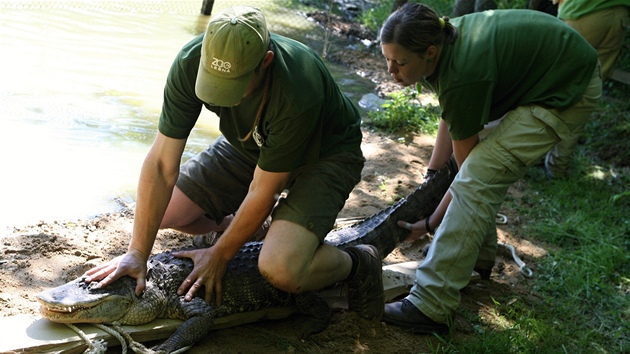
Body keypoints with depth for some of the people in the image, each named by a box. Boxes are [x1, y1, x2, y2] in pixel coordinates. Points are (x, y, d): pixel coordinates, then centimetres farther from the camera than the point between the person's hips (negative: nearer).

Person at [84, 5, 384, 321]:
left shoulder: (297, 92, -39)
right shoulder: (191, 62, -25)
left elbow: (262, 191, -27)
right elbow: (162, 165, -22)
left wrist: (219, 256, -18)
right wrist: (137, 253, -24)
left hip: (324, 152, -6)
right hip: (249, 145, 6)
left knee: (279, 270, -29)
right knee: (162, 210, -5)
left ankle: (357, 263, 3)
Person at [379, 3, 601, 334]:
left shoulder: (461, 76, -33)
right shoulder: (442, 39, -7)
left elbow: (467, 168, -19)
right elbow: (450, 121, 9)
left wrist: (430, 224, -10)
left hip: (567, 93, -10)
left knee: (480, 175, -21)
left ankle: (431, 307, -22)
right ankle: (479, 256, 35)